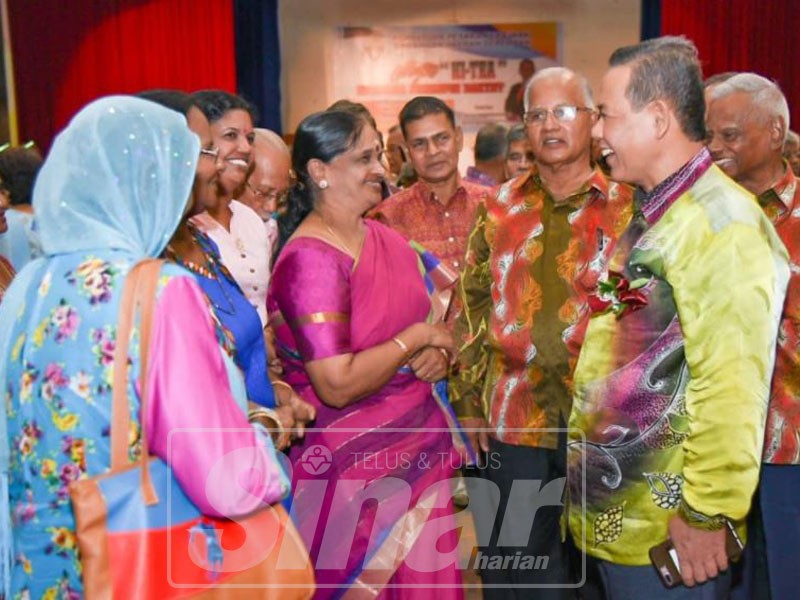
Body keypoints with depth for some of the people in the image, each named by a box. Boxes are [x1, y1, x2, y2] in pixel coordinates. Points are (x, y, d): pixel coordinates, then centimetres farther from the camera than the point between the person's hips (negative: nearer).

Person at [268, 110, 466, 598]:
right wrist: (414, 339, -15)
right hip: (356, 466, -7)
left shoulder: (386, 238, 5)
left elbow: (429, 327, 15)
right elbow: (337, 385, -26)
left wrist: (437, 356, -7)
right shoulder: (311, 259, -19)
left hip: (420, 449, 7)